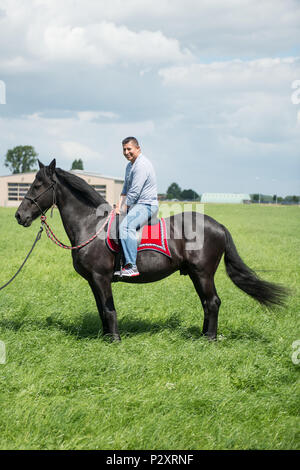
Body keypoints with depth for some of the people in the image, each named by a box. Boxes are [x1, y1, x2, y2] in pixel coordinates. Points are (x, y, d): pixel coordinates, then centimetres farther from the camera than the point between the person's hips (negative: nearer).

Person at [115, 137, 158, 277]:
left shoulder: (142, 165, -17)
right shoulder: (130, 165, 17)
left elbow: (134, 193, -20)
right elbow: (125, 189, 21)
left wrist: (123, 210, -14)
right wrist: (119, 206, 5)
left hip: (146, 205, -11)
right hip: (135, 205, 11)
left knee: (126, 225, -33)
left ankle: (132, 267, -38)